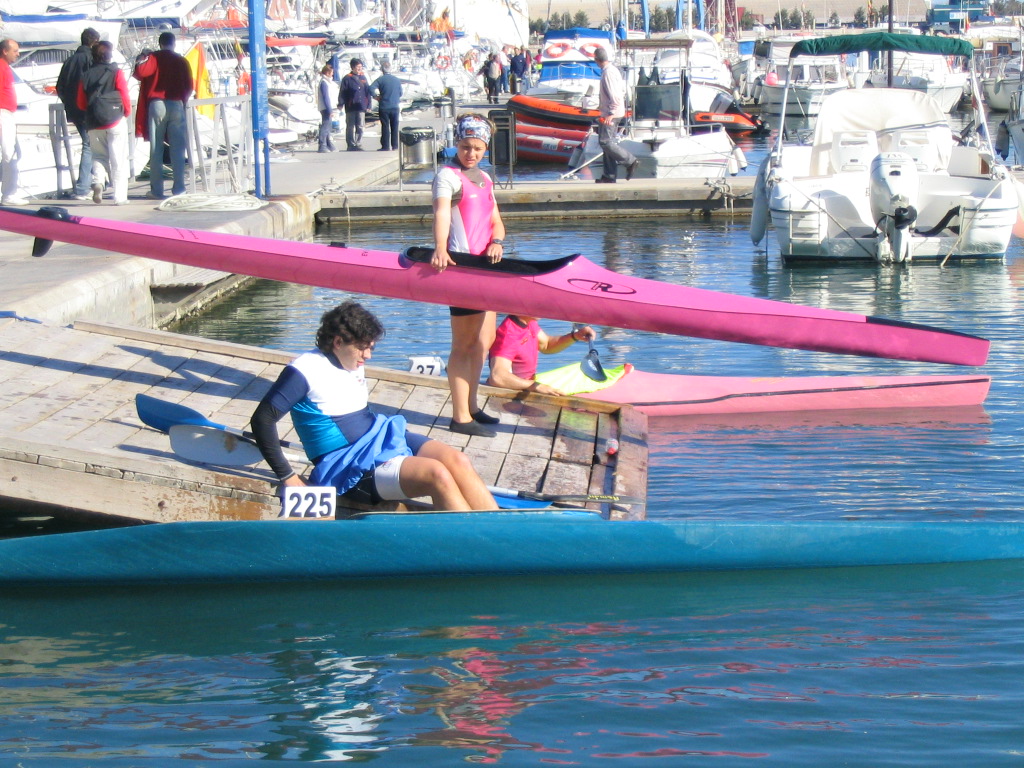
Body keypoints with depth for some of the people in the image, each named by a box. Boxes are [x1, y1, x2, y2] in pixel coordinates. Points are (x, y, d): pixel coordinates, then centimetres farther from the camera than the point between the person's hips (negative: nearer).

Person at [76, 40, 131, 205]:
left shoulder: (86, 75, 5)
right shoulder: (116, 73, -5)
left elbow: (81, 103, 7)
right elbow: (125, 97, -3)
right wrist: (126, 113, 14)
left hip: (94, 124, 3)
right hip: (116, 122, -3)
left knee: (99, 156, 17)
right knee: (118, 160, 2)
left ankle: (98, 181, -9)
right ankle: (120, 196, 0)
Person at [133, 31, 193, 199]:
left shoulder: (154, 58, 1)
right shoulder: (181, 61, 9)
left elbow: (140, 72, -17)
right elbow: (189, 86, 8)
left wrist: (140, 60, 2)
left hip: (156, 105, -2)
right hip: (177, 106, 2)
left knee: (156, 149, 1)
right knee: (178, 150, 2)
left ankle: (156, 190, -2)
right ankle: (178, 188, -3)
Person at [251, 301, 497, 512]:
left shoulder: (355, 364, 15)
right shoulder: (306, 370, -10)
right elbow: (262, 419, -16)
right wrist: (288, 477, -17)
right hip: (347, 465, -8)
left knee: (456, 460, -17)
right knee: (436, 474, -28)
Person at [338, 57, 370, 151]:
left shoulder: (363, 78, 11)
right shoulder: (347, 78, -3)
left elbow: (367, 92, 13)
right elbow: (342, 93, -5)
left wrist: (368, 105, 9)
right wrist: (341, 104, -13)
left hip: (361, 107, 4)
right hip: (350, 107, -4)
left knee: (360, 127, 3)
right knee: (351, 127, 2)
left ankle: (358, 145, 8)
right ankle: (351, 145, 7)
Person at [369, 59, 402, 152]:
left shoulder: (380, 80, -7)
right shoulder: (397, 80, 4)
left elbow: (371, 89, -18)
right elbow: (400, 94, 11)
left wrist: (376, 96, -3)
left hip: (384, 107, -3)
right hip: (395, 107, 3)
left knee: (385, 127, 0)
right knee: (394, 127, 9)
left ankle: (386, 146, -1)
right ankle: (395, 145, 12)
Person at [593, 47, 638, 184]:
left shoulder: (608, 73, -17)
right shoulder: (613, 69, 13)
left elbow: (615, 95, -23)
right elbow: (623, 91, 20)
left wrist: (611, 114, -24)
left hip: (611, 114, -10)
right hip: (611, 113, 10)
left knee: (605, 142, -10)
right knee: (609, 143, 9)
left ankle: (630, 161, -6)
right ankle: (610, 176, 10)